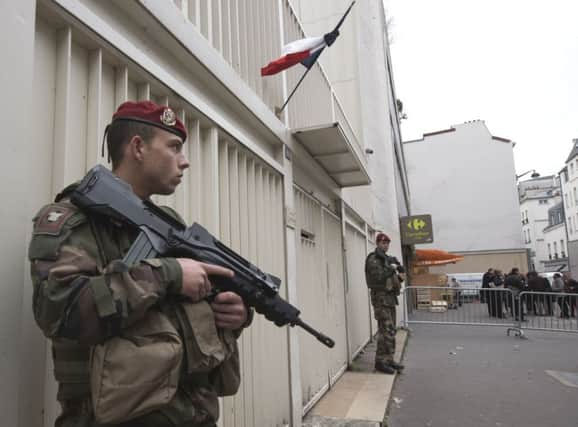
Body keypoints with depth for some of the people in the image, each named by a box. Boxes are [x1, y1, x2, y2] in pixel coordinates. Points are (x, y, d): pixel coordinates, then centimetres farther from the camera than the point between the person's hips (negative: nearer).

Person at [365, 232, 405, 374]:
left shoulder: (388, 259, 18)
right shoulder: (373, 259, -9)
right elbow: (378, 276, -23)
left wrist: (400, 276, 2)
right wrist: (391, 268, -14)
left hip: (391, 297, 9)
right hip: (381, 298, -9)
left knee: (391, 331, 11)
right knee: (386, 331, -11)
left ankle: (389, 360, 19)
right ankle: (380, 361, -4)